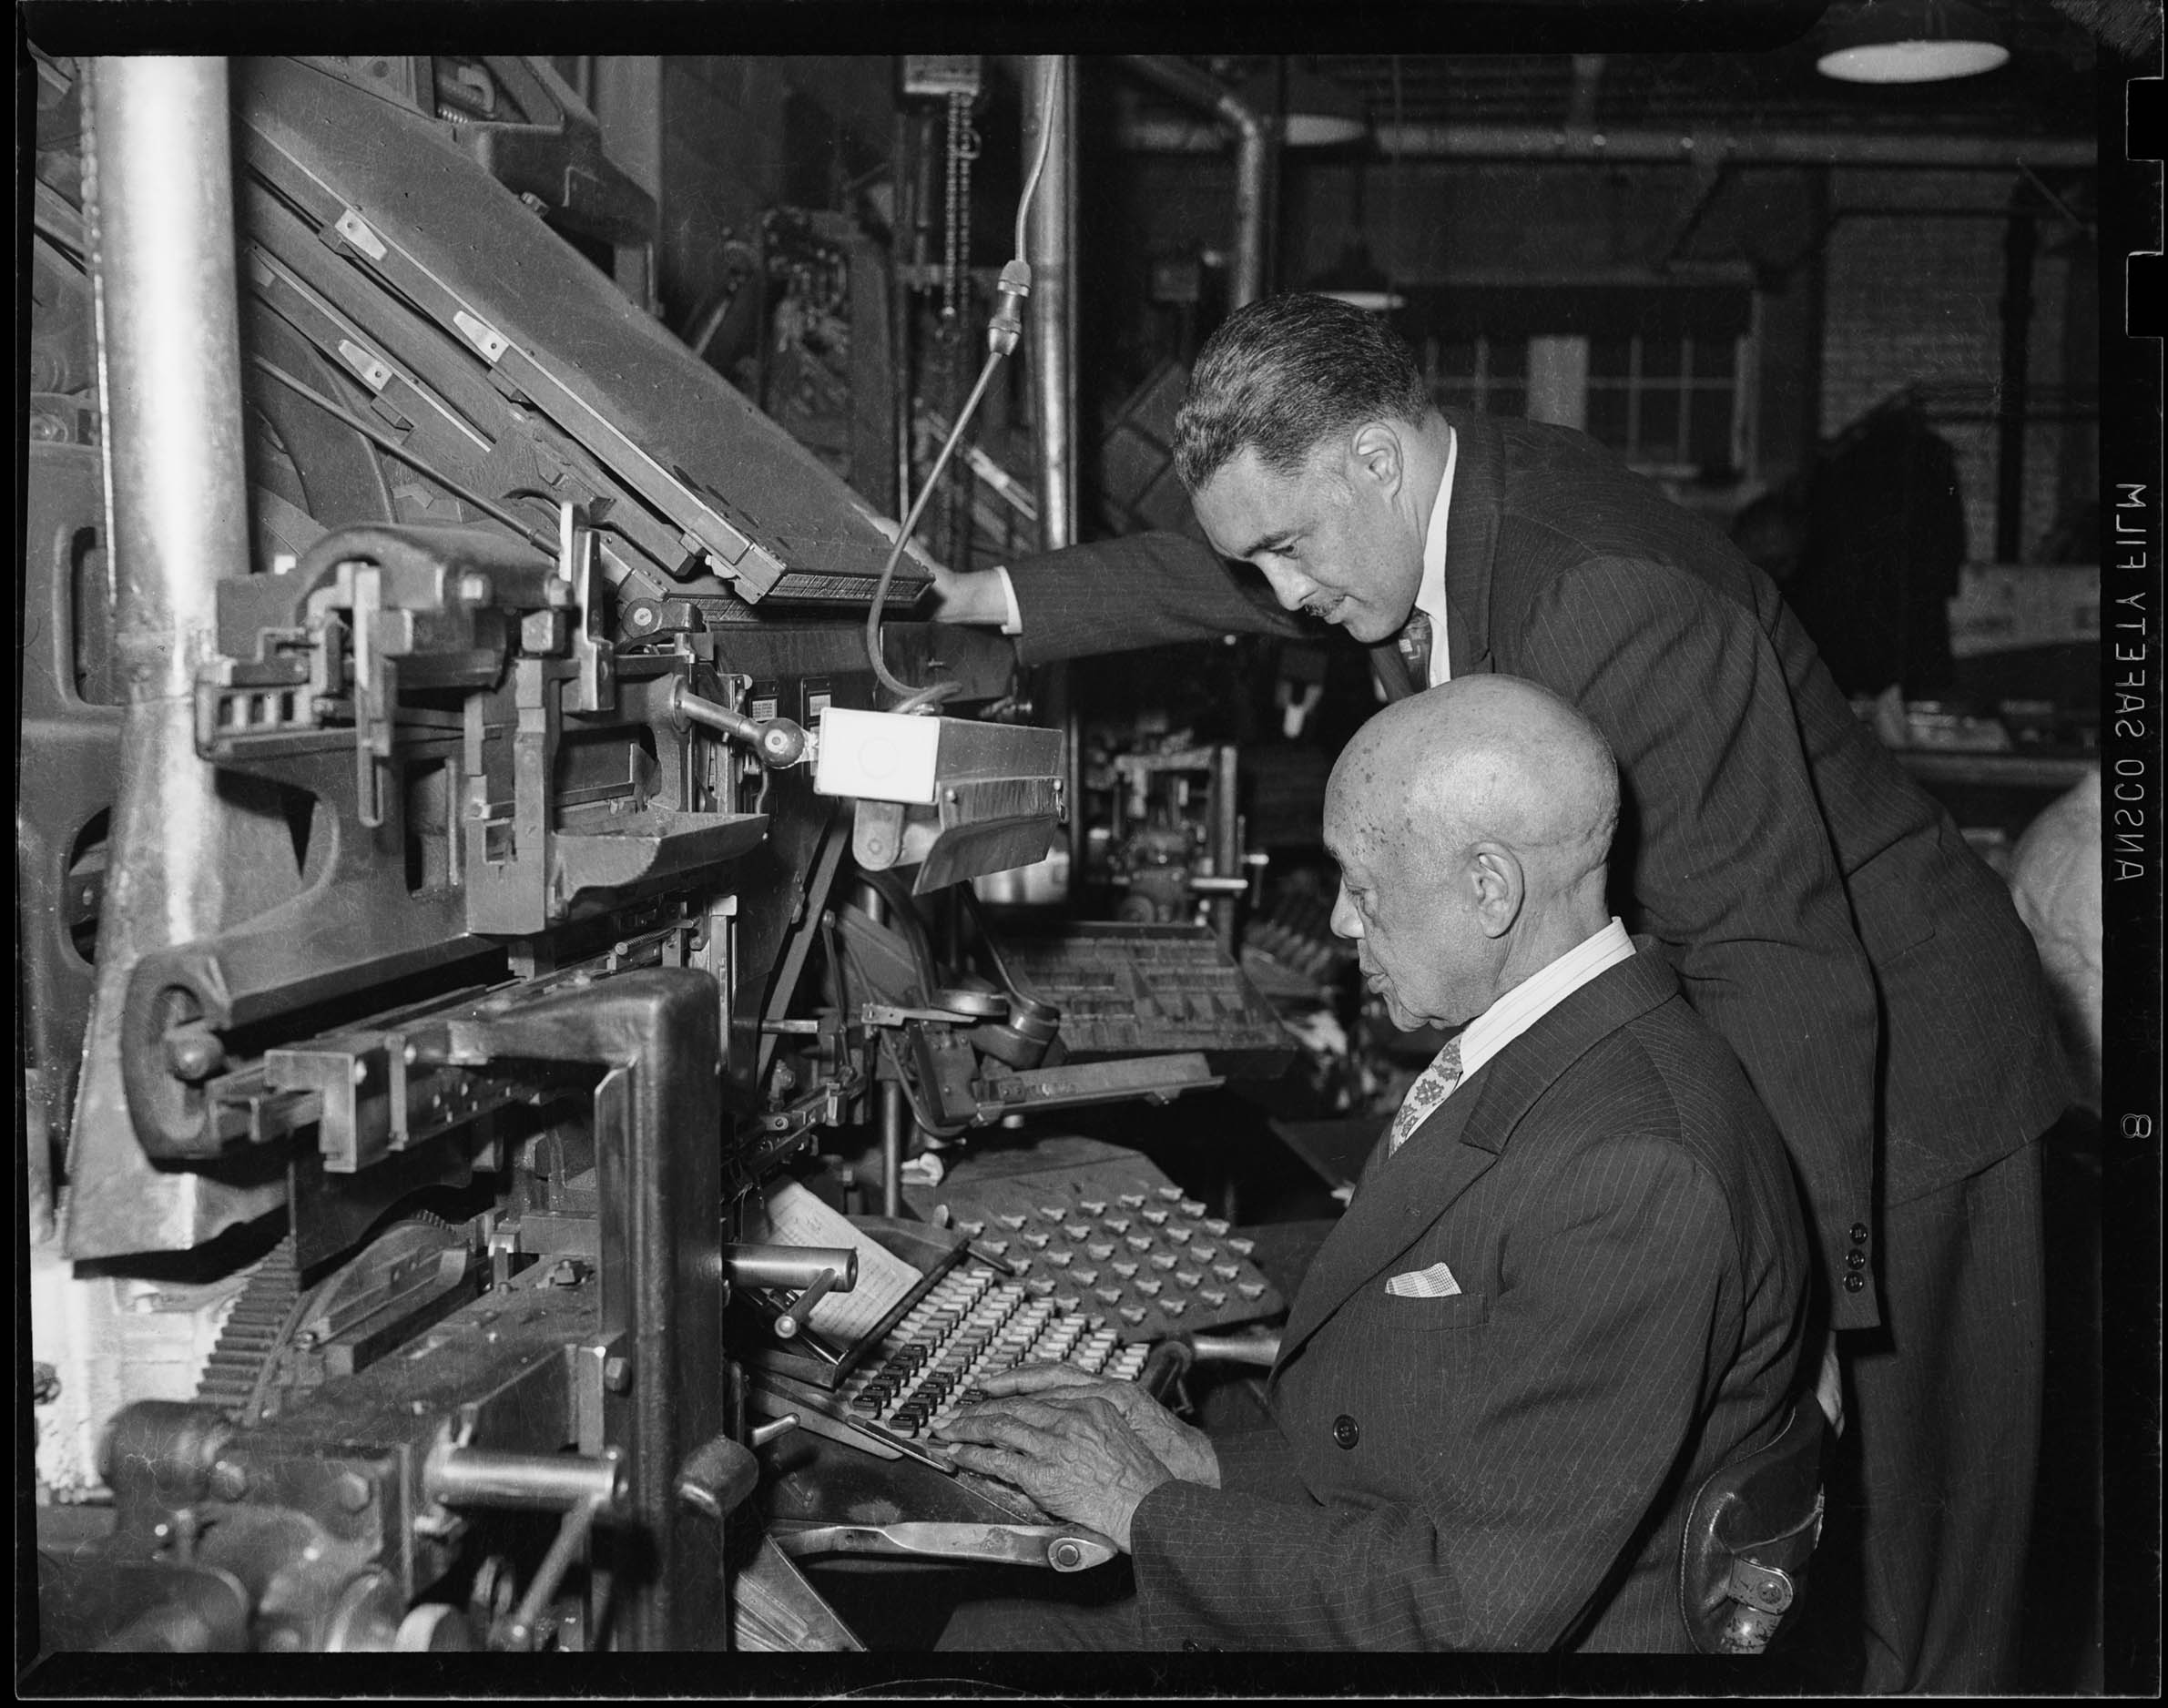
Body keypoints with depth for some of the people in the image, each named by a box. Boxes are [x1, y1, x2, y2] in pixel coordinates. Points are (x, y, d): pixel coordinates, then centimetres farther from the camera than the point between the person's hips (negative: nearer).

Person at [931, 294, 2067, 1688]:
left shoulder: (1615, 604, -31)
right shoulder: (1437, 500, -3)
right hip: (1705, 1054, 9)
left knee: (1904, 1548, 4)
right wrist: (994, 601, 26)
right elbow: (1210, 574, 20)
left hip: (1880, 1067, -9)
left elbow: (1781, 971, -32)